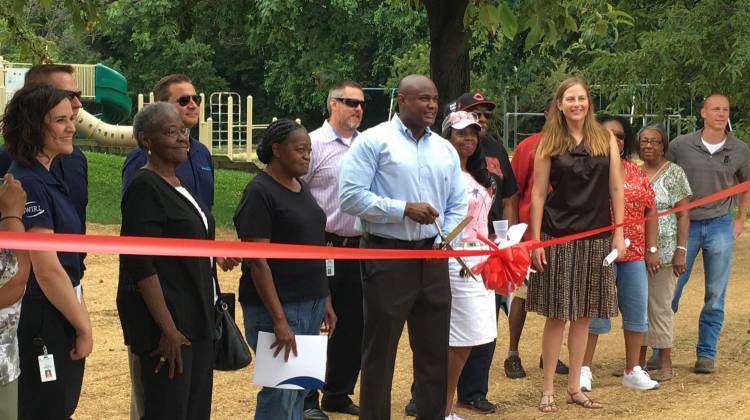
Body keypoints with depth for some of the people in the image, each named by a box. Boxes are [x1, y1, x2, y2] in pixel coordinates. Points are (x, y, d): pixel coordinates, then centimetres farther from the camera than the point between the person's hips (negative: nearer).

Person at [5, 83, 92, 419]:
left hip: (59, 320, 9)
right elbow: (47, 270, -21)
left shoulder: (49, 178, 11)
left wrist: (81, 317, 11)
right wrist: (83, 326, -13)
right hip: (40, 324, -9)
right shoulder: (28, 183, -18)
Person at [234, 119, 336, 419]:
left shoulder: (301, 188, 12)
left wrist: (325, 301, 13)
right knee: (281, 394, -6)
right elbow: (257, 262, -17)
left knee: (301, 389, 10)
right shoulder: (259, 193, -12)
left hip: (311, 304, 8)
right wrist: (279, 320, -21)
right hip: (277, 305, -8)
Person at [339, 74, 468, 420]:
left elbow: (457, 206, 13)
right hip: (387, 256, -5)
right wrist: (404, 209, -17)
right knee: (380, 348, 3)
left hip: (432, 257, 6)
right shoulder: (374, 141, -6)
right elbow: (351, 196, -14)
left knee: (434, 347, 12)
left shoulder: (445, 149, 12)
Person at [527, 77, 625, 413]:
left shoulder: (606, 140, 5)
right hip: (557, 237, -2)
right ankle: (548, 390, 9)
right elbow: (538, 194, -1)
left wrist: (619, 234, 1)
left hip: (596, 239, 2)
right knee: (557, 315, 0)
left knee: (583, 315, 8)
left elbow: (616, 189, 6)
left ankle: (574, 387, 20)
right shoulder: (549, 144, 0)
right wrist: (536, 240, -6)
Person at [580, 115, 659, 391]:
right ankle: (584, 370, 12)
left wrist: (652, 249, 6)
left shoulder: (636, 172, 11)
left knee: (637, 311, 9)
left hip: (634, 254, 5)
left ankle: (633, 371, 20)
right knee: (594, 312, 1)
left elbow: (650, 212, 12)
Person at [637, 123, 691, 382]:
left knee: (660, 307, -2)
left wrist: (681, 251, -13)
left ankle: (665, 365, 6)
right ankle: (639, 363, 18)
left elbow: (683, 215, -6)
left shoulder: (674, 173, -3)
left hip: (663, 252, -5)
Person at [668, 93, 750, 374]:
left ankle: (706, 354, 15)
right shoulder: (681, 146, -5)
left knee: (715, 298, 4)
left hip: (720, 227, 1)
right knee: (670, 292, 3)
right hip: (684, 225, -1)